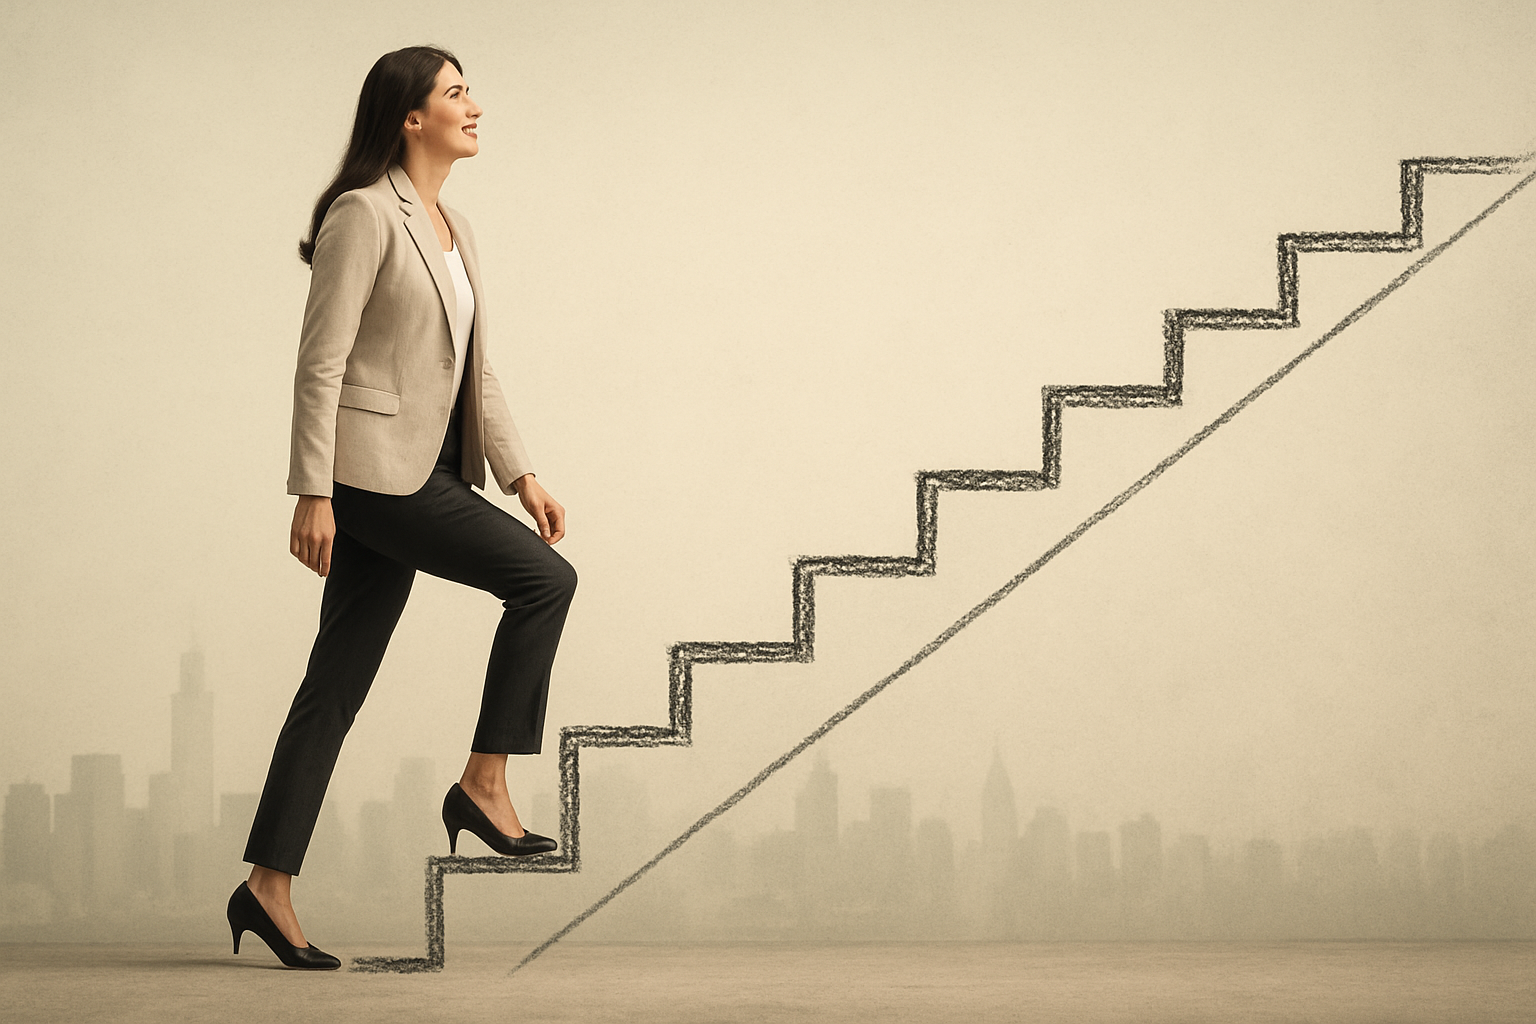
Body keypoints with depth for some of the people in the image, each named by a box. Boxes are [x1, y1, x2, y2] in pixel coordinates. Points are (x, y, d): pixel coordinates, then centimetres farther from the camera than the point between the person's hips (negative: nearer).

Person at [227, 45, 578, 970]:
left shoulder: (454, 230, 18)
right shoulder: (365, 214, -9)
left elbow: (476, 371, 20)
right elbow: (321, 361, -13)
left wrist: (519, 472, 11)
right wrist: (312, 495, -17)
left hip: (426, 472, 9)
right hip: (373, 464, -9)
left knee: (339, 684, 7)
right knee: (544, 578, -13)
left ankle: (270, 888, 10)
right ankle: (485, 784, -3)